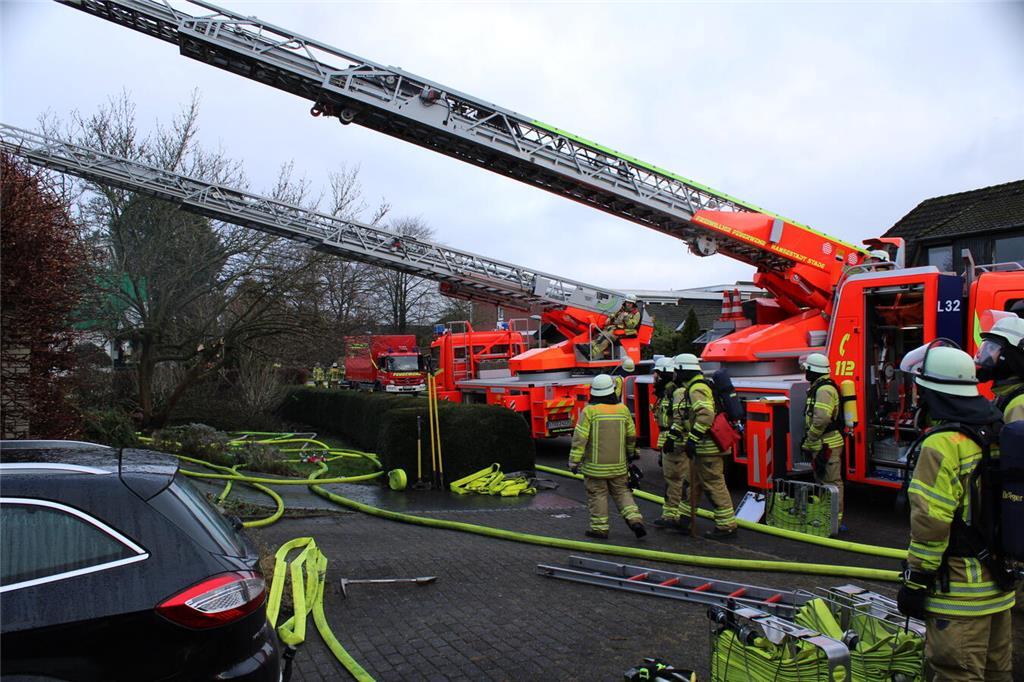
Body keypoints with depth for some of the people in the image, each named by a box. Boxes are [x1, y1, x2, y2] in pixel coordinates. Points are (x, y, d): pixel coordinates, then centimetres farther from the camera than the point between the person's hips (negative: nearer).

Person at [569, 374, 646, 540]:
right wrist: (631, 454, 29)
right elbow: (631, 436, 12)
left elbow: (580, 438, -15)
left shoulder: (589, 411, -13)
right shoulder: (623, 409, 1)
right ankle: (635, 519, 3)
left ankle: (599, 528, 11)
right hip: (618, 464, 4)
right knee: (622, 492, 15)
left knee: (597, 495, 6)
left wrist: (574, 461, -8)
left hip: (595, 464, -4)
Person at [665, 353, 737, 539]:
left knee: (714, 485, -5)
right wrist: (672, 437, 25)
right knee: (693, 482, 17)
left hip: (708, 446, -11)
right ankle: (683, 520, 27)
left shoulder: (697, 389, -17)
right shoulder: (691, 389, 17)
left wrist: (692, 439, -30)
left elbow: (706, 415, -31)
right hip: (701, 447, 11)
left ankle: (727, 527, 2)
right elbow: (684, 418, 25)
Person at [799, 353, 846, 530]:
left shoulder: (824, 389, -17)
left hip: (827, 445, -11)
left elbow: (821, 419, -27)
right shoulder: (818, 388, 17)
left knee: (831, 482, -7)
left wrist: (808, 441, -18)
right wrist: (809, 442, 18)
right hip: (822, 445, 11)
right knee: (822, 481, 16)